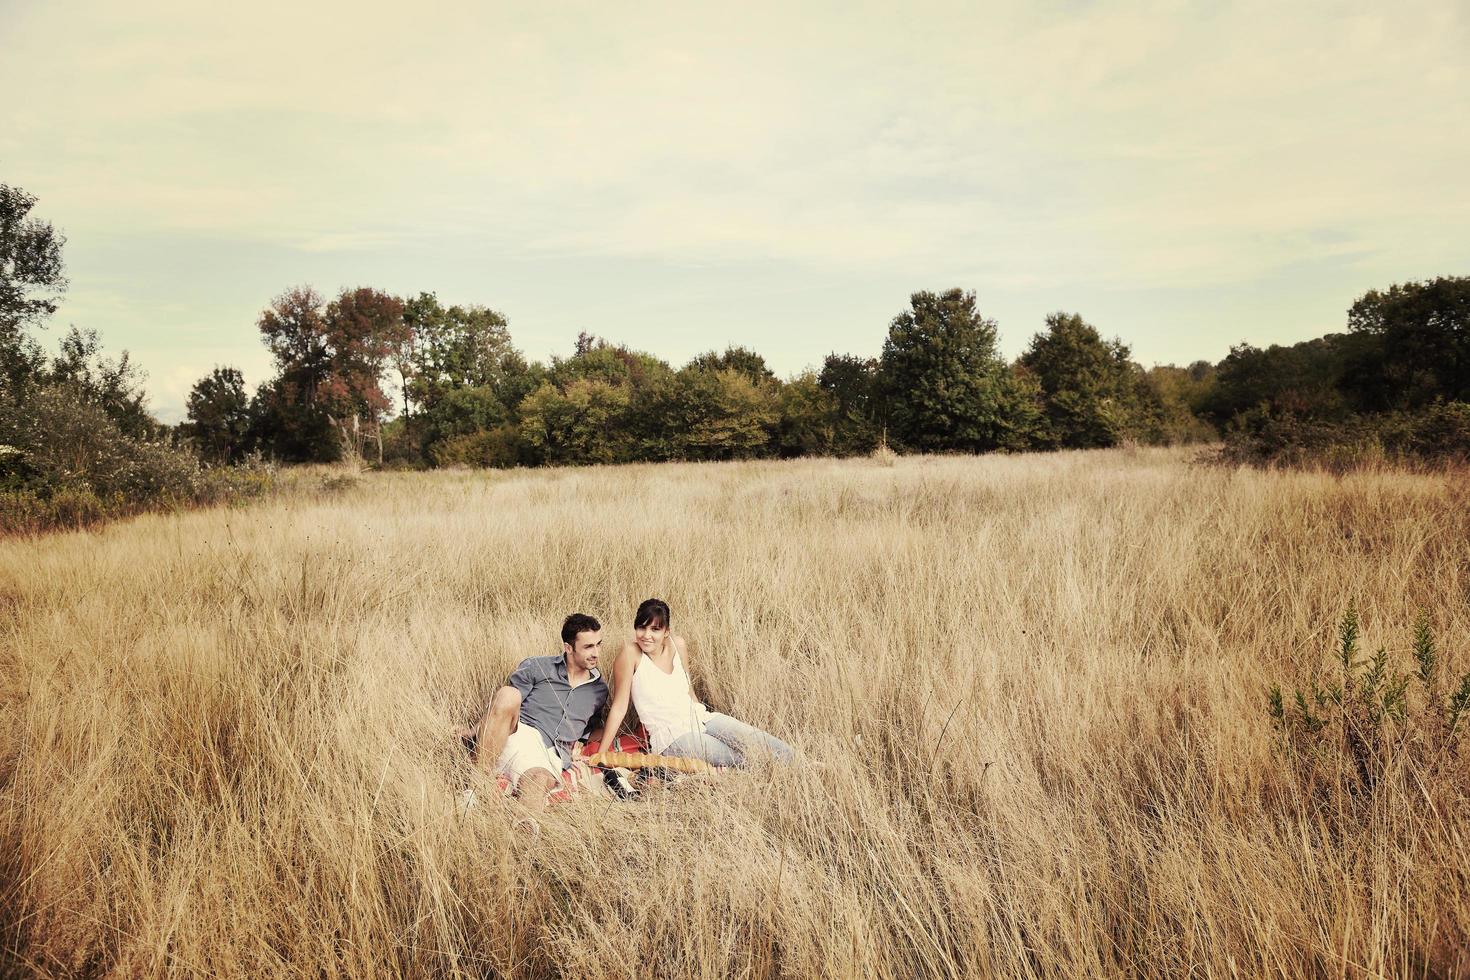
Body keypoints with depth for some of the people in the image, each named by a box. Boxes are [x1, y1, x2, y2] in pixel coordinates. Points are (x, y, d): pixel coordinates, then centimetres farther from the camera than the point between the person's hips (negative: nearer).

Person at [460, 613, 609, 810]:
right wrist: (474, 729, -6)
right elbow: (503, 706, 8)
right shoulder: (536, 667, 11)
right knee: (508, 695, -34)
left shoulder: (600, 691, 20)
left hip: (552, 755, 1)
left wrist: (580, 743, 13)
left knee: (539, 781, -38)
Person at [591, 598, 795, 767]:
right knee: (745, 762, -23)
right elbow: (619, 708, -8)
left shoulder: (678, 644, 4)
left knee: (785, 755, -7)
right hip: (671, 737, -6)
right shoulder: (631, 653, -12)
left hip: (701, 719, 6)